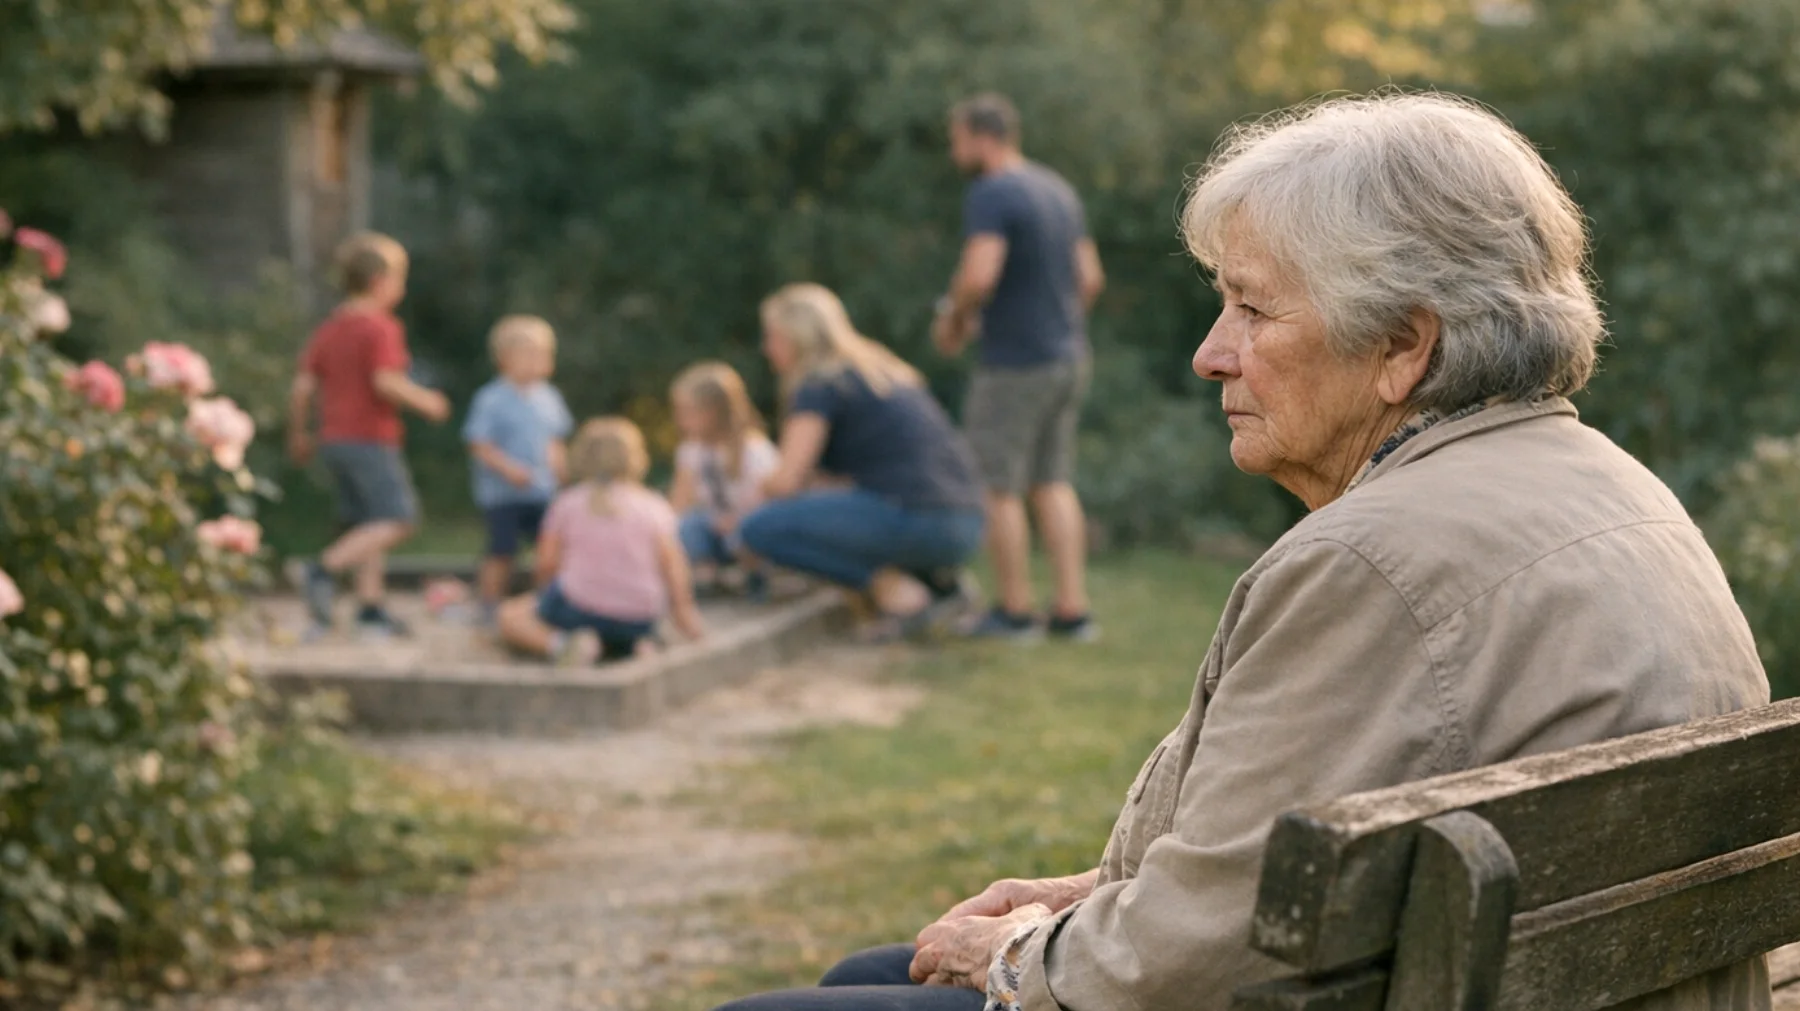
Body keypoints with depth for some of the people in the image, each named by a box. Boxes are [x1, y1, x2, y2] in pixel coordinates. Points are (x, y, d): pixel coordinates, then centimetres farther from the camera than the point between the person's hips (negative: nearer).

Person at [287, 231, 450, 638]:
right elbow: (386, 382, -21)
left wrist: (298, 435, 20)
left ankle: (371, 607, 6)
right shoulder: (381, 327, -10)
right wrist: (425, 402, -6)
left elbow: (302, 387, 9)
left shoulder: (328, 329, 13)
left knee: (365, 524, 11)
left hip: (334, 438, 9)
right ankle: (324, 570, -22)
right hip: (370, 440, -9)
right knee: (397, 520, -10)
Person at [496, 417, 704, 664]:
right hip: (640, 620, 3)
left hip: (581, 607, -3)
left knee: (510, 617, 19)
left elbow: (547, 562, 0)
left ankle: (561, 642, -12)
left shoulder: (568, 502, 4)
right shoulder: (655, 505, 6)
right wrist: (684, 611, -1)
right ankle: (641, 645, 0)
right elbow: (671, 562, -4)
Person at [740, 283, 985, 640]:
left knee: (761, 527, -5)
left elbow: (786, 482, -8)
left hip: (914, 519, -9)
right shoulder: (883, 370, 23)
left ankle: (896, 588, -8)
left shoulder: (820, 385, -2)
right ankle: (936, 578, 12)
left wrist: (762, 487, 14)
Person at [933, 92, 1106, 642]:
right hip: (1068, 356, 8)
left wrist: (953, 319, -9)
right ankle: (1072, 608, 11)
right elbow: (1090, 277, 15)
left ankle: (1014, 611, 8)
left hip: (1014, 364, -8)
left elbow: (980, 274, -26)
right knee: (1054, 484, 13)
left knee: (999, 489, 3)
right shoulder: (1058, 190, 12)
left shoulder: (991, 194, -15)